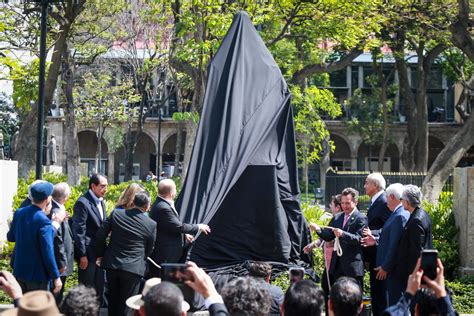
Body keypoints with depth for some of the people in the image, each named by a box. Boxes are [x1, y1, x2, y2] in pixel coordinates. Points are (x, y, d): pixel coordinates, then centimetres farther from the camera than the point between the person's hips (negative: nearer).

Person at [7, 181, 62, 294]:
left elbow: (10, 237, 13)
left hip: (19, 271, 7)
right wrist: (56, 277, -15)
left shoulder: (19, 213, -1)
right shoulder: (43, 221, -22)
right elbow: (47, 252, -21)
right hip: (37, 274, -7)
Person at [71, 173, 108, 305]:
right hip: (88, 253, -8)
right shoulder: (83, 203, -15)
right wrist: (82, 255, -18)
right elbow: (78, 231, -17)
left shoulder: (101, 202, 12)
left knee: (99, 287, 17)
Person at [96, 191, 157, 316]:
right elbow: (149, 249, 5)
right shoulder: (151, 224, -7)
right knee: (125, 305, 6)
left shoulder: (116, 213, -3)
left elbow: (101, 234, 0)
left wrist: (101, 254, 13)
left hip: (112, 264, 3)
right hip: (134, 267, -3)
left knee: (113, 301, 18)